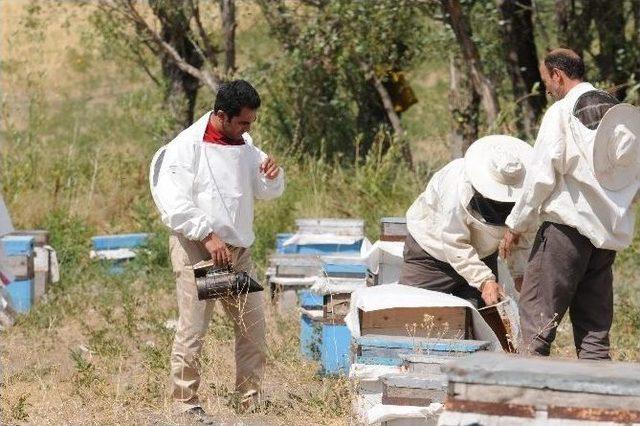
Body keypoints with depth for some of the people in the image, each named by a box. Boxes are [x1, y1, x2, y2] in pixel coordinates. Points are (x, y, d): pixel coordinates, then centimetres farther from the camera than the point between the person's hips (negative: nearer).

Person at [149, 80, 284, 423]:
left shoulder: (244, 145, 11)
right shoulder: (186, 147, -11)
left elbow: (268, 192, 20)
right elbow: (175, 204, -16)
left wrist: (273, 176, -3)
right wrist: (207, 236, -22)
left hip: (238, 249, 7)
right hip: (196, 248, -7)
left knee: (253, 326, 7)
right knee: (192, 328, -6)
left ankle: (251, 398, 17)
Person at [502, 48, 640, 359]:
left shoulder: (561, 113, -7)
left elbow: (541, 176, -10)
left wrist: (516, 224, -2)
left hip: (569, 225, -6)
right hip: (612, 231, 6)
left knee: (536, 312, -3)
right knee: (595, 321, 10)